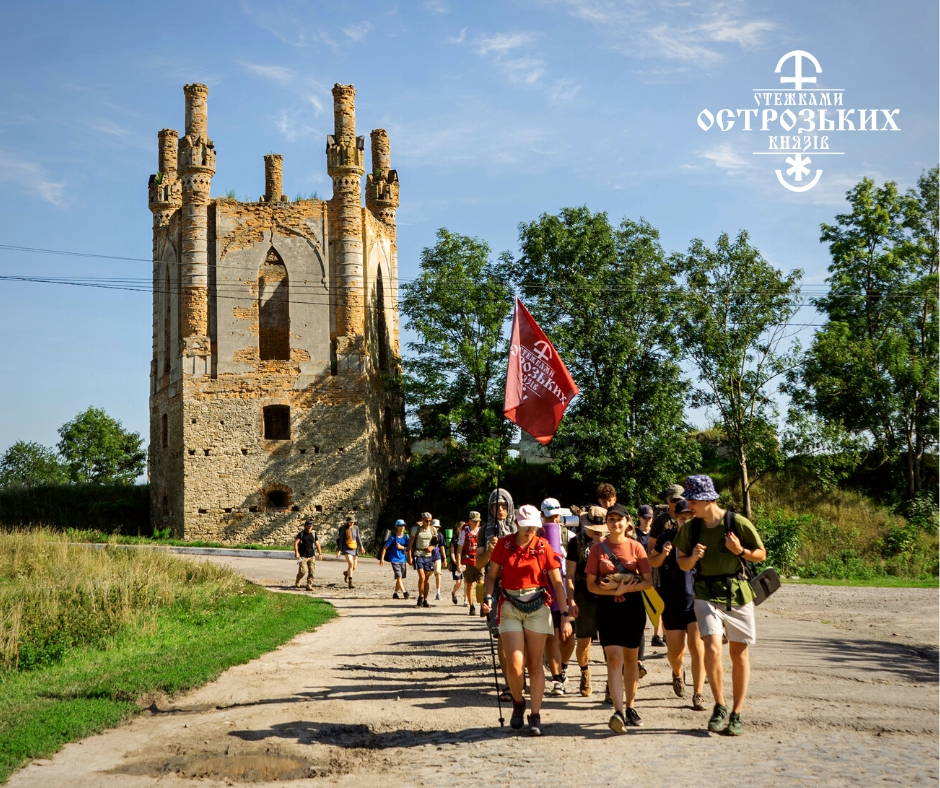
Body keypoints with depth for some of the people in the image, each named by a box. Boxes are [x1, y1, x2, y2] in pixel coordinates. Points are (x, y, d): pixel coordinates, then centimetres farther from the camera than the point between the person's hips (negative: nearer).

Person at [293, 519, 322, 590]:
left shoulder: (313, 534, 11)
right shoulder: (301, 534, 0)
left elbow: (317, 544, 18)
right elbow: (296, 542, -9)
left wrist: (320, 553, 12)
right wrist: (296, 552, -23)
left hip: (312, 556, 3)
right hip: (303, 556, -3)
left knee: (311, 571, -7)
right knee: (302, 570, -9)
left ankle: (309, 586, -2)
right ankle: (297, 582, 19)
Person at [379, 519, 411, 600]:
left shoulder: (406, 537, 3)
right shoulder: (392, 537, -7)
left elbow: (409, 548, 3)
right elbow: (385, 548, -3)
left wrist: (401, 547, -15)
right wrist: (382, 559, -6)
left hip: (403, 560, 5)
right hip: (394, 559, -4)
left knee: (400, 578, 10)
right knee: (399, 577, -16)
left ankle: (395, 594, 22)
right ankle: (404, 592, -22)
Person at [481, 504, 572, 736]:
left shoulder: (544, 547, -3)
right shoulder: (503, 545, 0)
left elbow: (557, 583, -2)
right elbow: (492, 575, 9)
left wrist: (565, 616, -6)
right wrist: (488, 597, -10)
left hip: (537, 609, 0)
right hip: (510, 609, 0)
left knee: (535, 665, 1)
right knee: (515, 664, -10)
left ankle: (535, 716, 11)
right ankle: (518, 703, 18)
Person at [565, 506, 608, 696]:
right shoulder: (576, 541, 4)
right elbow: (570, 575, 2)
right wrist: (571, 601, -6)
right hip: (584, 599, -1)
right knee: (583, 641, 5)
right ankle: (585, 674, 30)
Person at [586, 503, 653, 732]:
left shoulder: (635, 547, 1)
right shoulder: (597, 549, 1)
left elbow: (648, 582, -3)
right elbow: (591, 585, 0)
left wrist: (624, 588, -17)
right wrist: (612, 591, -17)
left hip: (633, 607, 1)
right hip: (607, 608, -1)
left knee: (630, 658, 10)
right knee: (614, 657, -13)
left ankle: (630, 707, 24)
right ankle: (618, 712, -20)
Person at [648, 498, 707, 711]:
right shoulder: (666, 538, 0)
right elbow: (652, 563, 11)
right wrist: (662, 554, -10)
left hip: (697, 601, -1)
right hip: (672, 603, 1)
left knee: (697, 647, -13)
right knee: (675, 649, 7)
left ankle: (698, 694, -5)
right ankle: (677, 673, 41)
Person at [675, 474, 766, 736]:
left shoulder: (738, 523, -8)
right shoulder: (690, 528, 2)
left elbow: (761, 554, 3)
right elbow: (682, 564, 12)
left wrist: (740, 551, -17)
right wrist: (693, 558, -11)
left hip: (737, 594, -1)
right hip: (706, 594, 1)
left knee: (739, 654, 5)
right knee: (712, 649, -16)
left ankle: (736, 715, 17)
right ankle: (719, 708, 2)